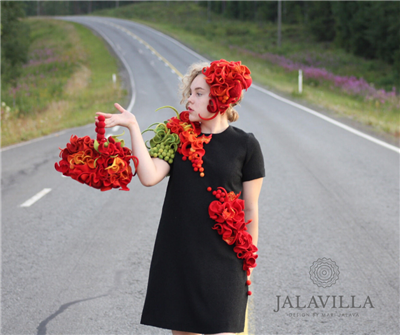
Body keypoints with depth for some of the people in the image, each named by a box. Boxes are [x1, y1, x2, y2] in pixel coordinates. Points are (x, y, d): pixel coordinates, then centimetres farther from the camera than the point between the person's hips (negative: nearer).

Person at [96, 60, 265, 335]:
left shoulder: (246, 146, -3)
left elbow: (251, 210, 1)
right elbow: (149, 176, -12)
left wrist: (249, 263, 4)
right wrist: (133, 126, -14)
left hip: (221, 261, -3)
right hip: (177, 257, 3)